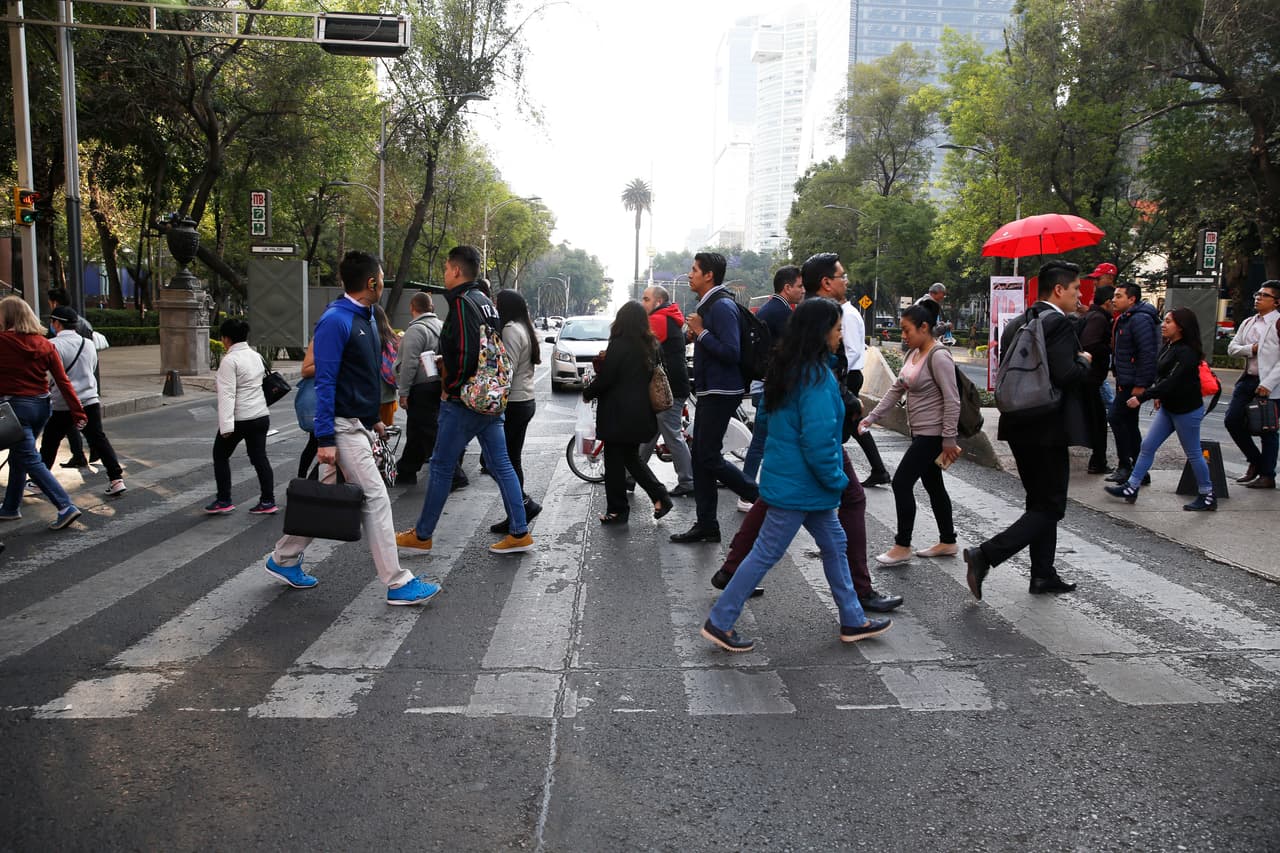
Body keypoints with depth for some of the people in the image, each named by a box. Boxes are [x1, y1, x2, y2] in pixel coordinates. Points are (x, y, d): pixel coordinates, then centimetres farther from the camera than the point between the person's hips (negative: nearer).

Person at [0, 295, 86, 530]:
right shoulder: (44, 345, 3)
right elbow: (63, 381, 0)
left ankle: (66, 506, -15)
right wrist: (78, 412, 0)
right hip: (41, 406, 6)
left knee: (30, 460, -4)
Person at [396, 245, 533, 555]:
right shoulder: (486, 302, 13)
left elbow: (465, 353, -25)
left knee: (441, 467, 3)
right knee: (501, 465, 9)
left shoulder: (462, 303, -16)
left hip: (463, 402, -9)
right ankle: (520, 533, 10)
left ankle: (421, 535, 15)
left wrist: (452, 386, -10)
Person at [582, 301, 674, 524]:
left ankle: (616, 511, 10)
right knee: (631, 458, 19)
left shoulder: (619, 345, -16)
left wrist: (587, 393, 3)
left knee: (614, 462, 4)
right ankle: (660, 496, 9)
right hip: (641, 413, 7)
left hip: (618, 414, -7)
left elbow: (604, 378, -16)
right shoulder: (650, 346, 6)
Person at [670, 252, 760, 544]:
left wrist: (701, 332, -17)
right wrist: (696, 336, 8)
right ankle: (706, 525, 16)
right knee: (700, 457, 10)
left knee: (710, 457, -8)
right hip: (709, 391, 10)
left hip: (721, 393, -10)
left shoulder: (722, 306, -16)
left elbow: (731, 352, -23)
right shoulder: (708, 304, 16)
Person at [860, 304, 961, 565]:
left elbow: (952, 401, -20)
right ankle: (947, 542, 26)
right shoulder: (912, 354, 9)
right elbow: (896, 389, 13)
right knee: (933, 486, 15)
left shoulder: (939, 357, -19)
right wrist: (872, 417, 5)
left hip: (933, 434, -9)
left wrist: (949, 440, -20)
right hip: (920, 433, 9)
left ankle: (902, 547, 2)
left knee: (901, 483, -8)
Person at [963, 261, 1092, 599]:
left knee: (1040, 503, 18)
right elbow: (1067, 375, -23)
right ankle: (984, 555, -10)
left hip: (1020, 427, 9)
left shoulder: (1016, 324, 11)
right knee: (1050, 508, 0)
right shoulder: (1058, 323, -15)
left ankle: (1043, 575, 24)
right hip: (1048, 429, -9)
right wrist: (1084, 360, -4)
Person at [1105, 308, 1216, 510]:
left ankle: (1208, 497, 17)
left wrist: (1142, 398, -29)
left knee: (1193, 454, 3)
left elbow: (1172, 381, -27)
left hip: (1187, 410, -9)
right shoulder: (1169, 346, 6)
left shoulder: (1187, 352, -21)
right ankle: (1131, 488, 10)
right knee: (1147, 446, 6)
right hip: (1168, 407, 9)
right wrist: (1159, 395, 6)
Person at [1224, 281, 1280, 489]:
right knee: (1233, 420, 2)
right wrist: (1250, 349, -9)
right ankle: (1255, 461, 21)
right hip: (1247, 379, 7)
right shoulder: (1248, 323, 14)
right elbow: (1232, 348, 12)